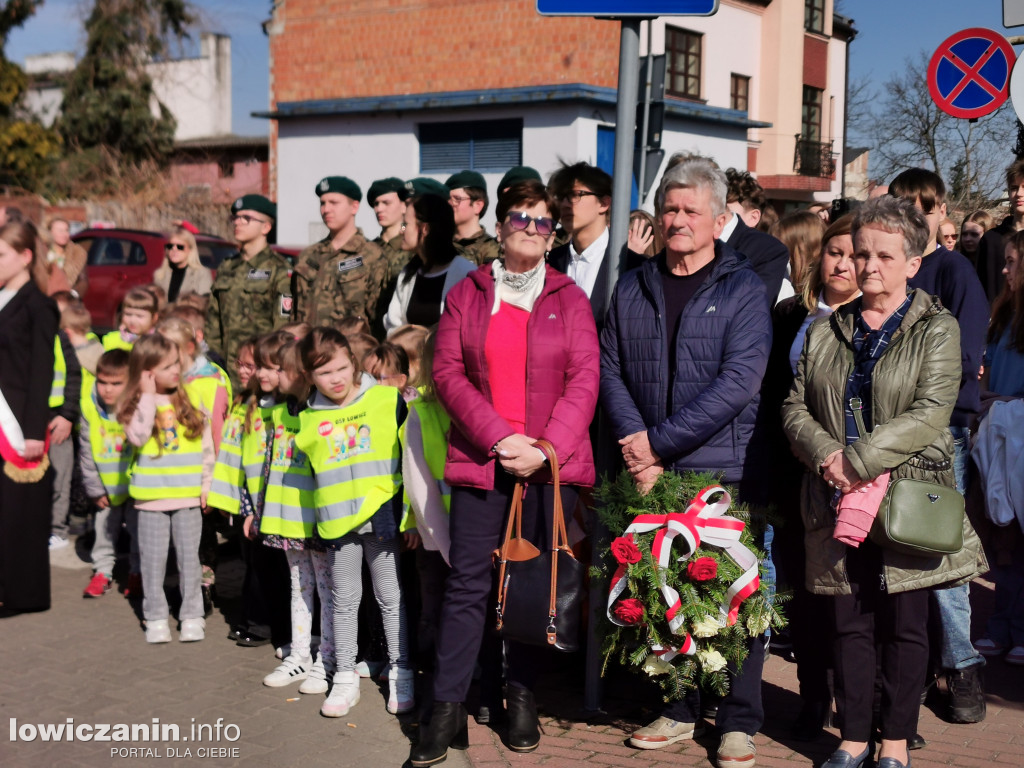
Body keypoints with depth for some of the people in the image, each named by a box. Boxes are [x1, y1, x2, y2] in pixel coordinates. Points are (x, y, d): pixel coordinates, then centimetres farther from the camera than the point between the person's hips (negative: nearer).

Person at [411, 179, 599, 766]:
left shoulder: (571, 299, 8)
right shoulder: (466, 294, 10)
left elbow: (584, 381, 0)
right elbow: (448, 372, 1)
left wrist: (547, 448, -12)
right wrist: (499, 437, -11)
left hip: (551, 464, 0)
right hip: (480, 458, 0)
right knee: (469, 581, -2)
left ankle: (523, 697, 18)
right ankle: (448, 710, 2)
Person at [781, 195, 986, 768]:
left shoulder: (937, 329, 0)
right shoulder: (826, 332, 12)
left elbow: (930, 413, -12)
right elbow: (796, 406, 8)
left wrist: (859, 460, -19)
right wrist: (826, 454, -12)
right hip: (839, 504, 3)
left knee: (905, 625, 3)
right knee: (851, 624, 8)